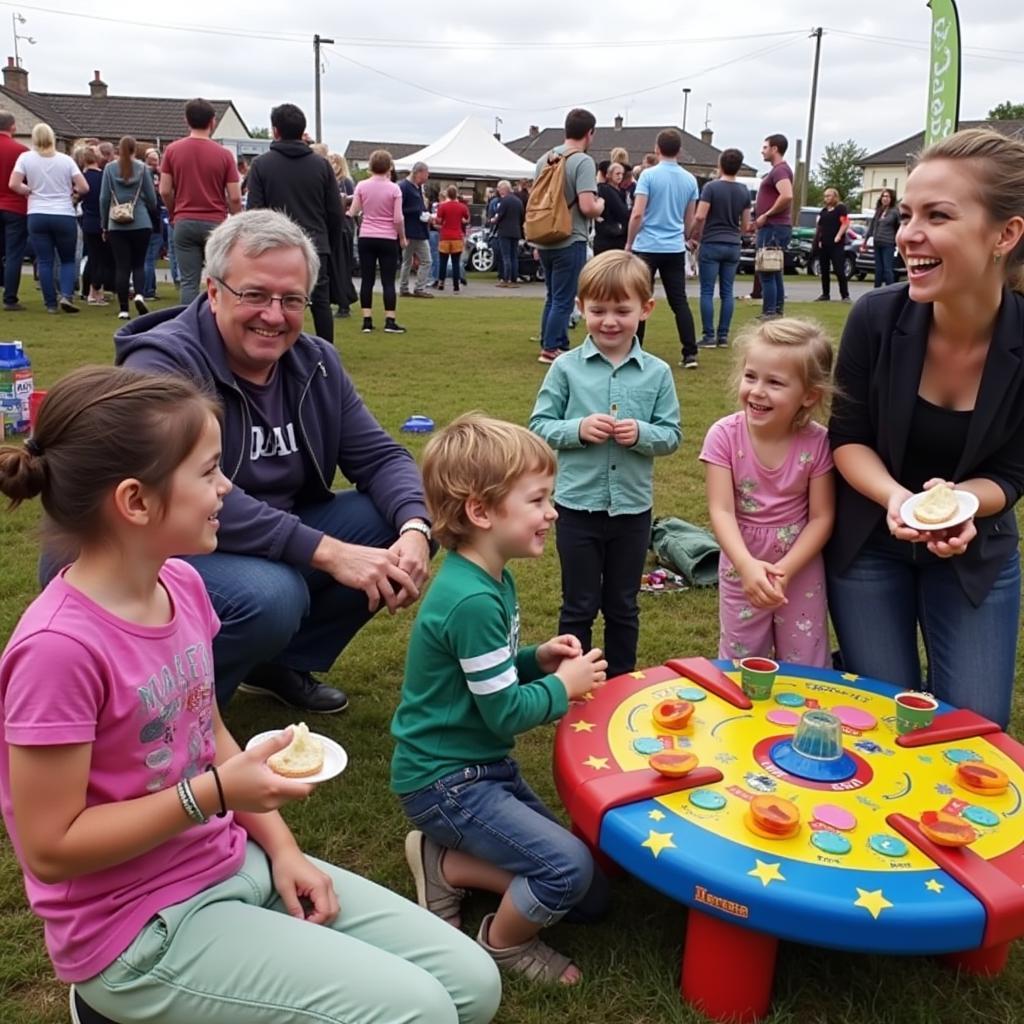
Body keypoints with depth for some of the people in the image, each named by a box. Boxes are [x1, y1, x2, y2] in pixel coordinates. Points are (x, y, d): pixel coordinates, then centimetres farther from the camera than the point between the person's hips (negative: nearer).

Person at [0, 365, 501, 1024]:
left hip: (239, 866, 7)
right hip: (142, 928, -7)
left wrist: (282, 849, 1)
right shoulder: (61, 647, -25)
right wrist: (215, 793, -23)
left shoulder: (181, 584, -1)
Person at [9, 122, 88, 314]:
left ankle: (51, 303, 7)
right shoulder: (66, 160, 0)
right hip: (64, 216, 0)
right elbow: (84, 188, -4)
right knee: (68, 259, 11)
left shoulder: (25, 157, 0)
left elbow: (13, 185, -8)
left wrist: (30, 191, 10)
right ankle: (66, 295, -9)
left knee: (44, 262, 6)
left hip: (37, 216, 0)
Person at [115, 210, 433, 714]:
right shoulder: (163, 364, -19)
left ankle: (285, 663, 8)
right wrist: (326, 552, -35)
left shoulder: (315, 364, 2)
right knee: (268, 595, -36)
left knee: (400, 520, -8)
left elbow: (380, 456, 1)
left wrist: (415, 528, -22)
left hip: (279, 545, 7)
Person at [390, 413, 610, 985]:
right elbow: (505, 713, -22)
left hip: (487, 766, 9)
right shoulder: (472, 601, -26)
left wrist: (537, 659, 0)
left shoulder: (493, 580, 5)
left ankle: (447, 864, 12)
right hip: (445, 781, -9)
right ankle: (504, 944, 6)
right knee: (569, 868, -22)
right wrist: (565, 686, -7)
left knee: (591, 900, 7)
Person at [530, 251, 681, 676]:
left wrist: (642, 433, -19)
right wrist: (578, 429, -20)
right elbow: (539, 426, -3)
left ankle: (621, 682, 33)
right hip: (578, 506, -1)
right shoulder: (566, 367, -6)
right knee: (579, 605, 12)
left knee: (622, 606, 17)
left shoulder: (657, 373, -2)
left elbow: (671, 434, 1)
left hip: (633, 507, 2)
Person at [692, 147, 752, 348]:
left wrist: (696, 235, 4)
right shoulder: (744, 191, 7)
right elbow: (745, 225, 11)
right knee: (727, 292, 7)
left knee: (707, 292, -1)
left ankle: (709, 336, -4)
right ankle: (723, 336, 8)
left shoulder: (711, 187, -8)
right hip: (733, 246, 5)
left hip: (711, 244, -4)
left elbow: (700, 217, -14)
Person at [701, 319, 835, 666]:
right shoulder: (724, 435, -17)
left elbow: (821, 518, -12)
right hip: (742, 566, 0)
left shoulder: (817, 442, -16)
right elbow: (721, 511, -20)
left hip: (801, 568, 0)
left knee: (805, 671, 13)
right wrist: (748, 565, -35)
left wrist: (783, 569, -23)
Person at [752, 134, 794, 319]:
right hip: (774, 227, 11)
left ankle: (769, 315, -11)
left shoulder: (780, 170, -13)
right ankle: (777, 313, 15)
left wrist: (766, 215, -20)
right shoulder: (778, 170, 19)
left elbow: (787, 196, -29)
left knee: (767, 274, -11)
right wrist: (759, 217, 18)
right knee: (775, 273, 11)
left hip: (773, 228, -11)